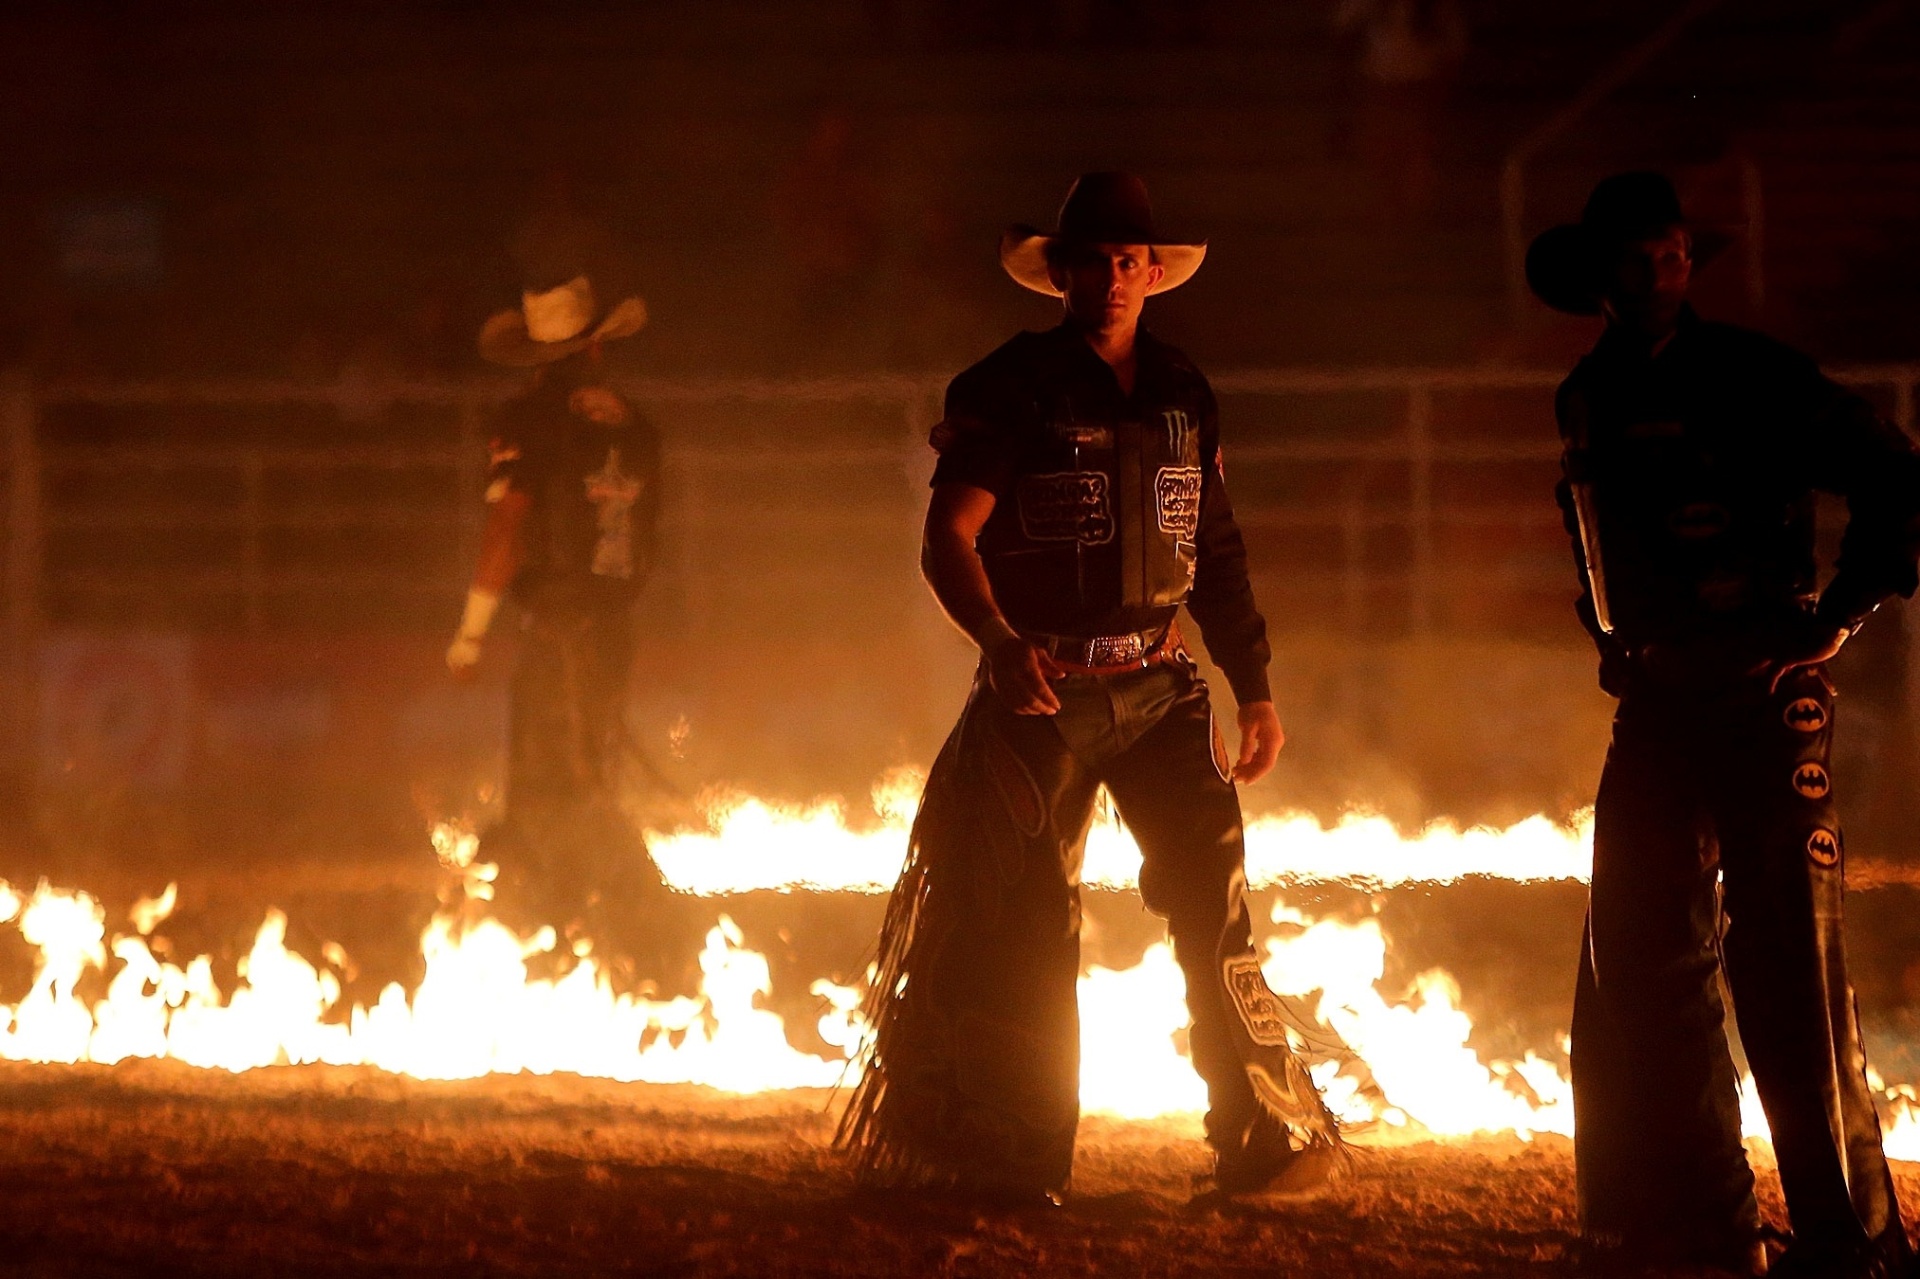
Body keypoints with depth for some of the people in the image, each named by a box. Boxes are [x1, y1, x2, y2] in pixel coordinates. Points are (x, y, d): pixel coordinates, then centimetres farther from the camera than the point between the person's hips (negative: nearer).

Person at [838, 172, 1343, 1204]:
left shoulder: (1183, 395, 12)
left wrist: (1253, 686, 14)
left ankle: (1267, 1139, -5)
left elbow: (1215, 555, 20)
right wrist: (998, 643, -27)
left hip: (1159, 689, 4)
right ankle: (1006, 1160, 5)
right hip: (1044, 692, -4)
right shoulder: (1010, 390, -3)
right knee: (1020, 924, -3)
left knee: (1214, 896, -7)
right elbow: (947, 541, -10)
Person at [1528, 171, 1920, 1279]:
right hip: (1657, 704, 7)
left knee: (1787, 964, -7)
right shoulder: (1590, 398, 11)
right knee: (1640, 957, 8)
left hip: (1765, 696, -7)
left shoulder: (1753, 378, -9)